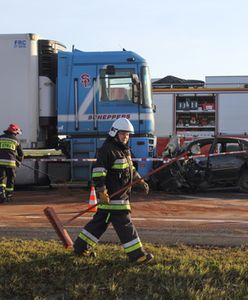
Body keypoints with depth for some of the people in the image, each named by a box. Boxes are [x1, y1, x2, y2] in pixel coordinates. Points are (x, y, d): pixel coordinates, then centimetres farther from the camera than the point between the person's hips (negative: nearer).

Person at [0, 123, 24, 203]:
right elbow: (20, 153, 16)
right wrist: (19, 162, 34)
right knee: (10, 180, 14)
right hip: (10, 162, -1)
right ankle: (8, 196, 23)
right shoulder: (16, 140, 8)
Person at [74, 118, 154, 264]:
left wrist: (140, 181, 20)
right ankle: (136, 254, -3)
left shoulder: (125, 149, 18)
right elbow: (98, 171, -20)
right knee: (124, 223, -7)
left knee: (101, 221, 15)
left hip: (121, 194, 10)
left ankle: (81, 247, 25)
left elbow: (130, 169, 31)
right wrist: (102, 192, -25)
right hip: (111, 195, -10)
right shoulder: (107, 149, -14)